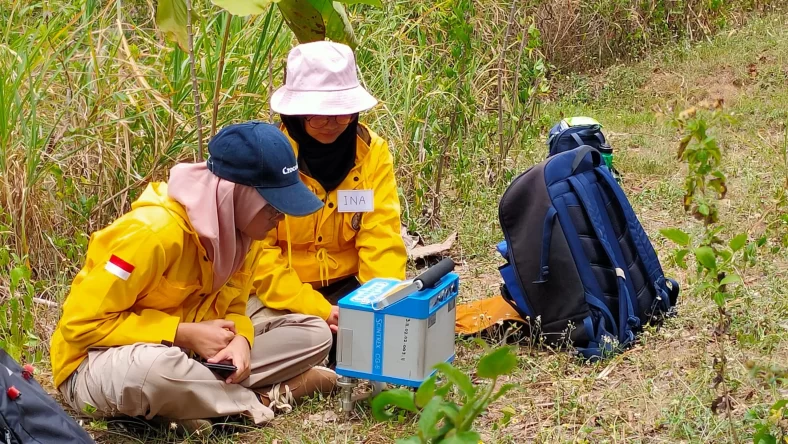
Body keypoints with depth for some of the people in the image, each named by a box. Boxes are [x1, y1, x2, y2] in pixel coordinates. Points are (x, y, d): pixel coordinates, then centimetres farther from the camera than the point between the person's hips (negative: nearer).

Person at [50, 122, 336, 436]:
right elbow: (82, 323, -24)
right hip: (99, 363, -6)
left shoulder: (240, 228, -5)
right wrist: (185, 334, -24)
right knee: (156, 366, -44)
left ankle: (206, 396, -15)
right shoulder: (154, 232, -27)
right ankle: (264, 400, -19)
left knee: (313, 333, -4)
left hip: (182, 353, 7)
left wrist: (239, 340, -17)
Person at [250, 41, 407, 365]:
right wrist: (318, 311, -24)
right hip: (281, 293, -3)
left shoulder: (373, 151, -3)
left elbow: (382, 239, -8)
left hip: (347, 286, 3)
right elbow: (257, 250, -16)